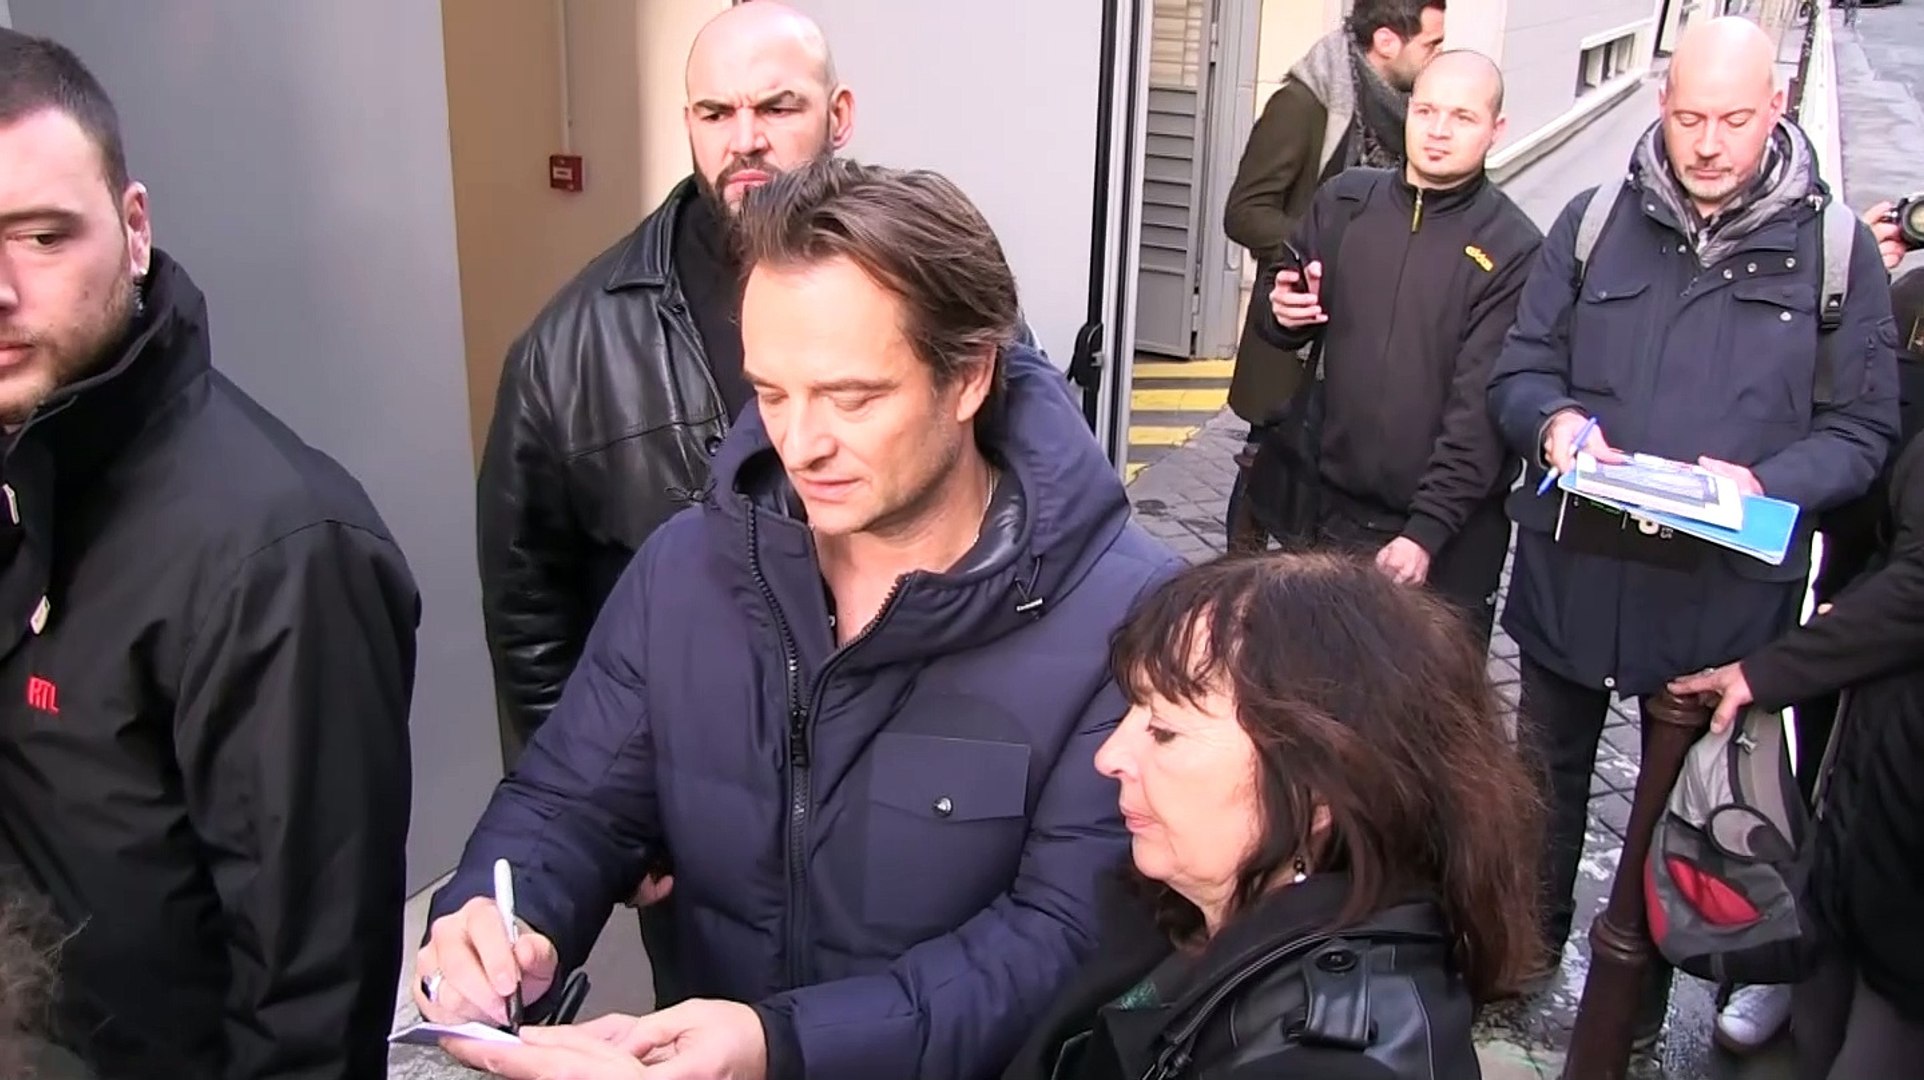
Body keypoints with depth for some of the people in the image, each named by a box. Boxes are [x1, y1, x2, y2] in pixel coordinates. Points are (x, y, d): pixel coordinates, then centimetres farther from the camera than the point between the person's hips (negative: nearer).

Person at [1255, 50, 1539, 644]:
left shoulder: (1513, 248, -11)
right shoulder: (1344, 201, 2)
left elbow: (1482, 407, -15)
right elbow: (1280, 295, 15)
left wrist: (1427, 528, -21)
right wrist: (1284, 312, -10)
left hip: (1450, 533, -4)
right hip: (1335, 508, 4)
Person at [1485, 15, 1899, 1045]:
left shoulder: (1833, 246, -2)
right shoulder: (1594, 222, 1)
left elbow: (1861, 427, -1)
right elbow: (1519, 373, 4)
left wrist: (1768, 482, -21)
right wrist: (1554, 420, -19)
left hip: (1724, 593, -1)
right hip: (1572, 569, 2)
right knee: (1547, 778, 19)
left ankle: (1638, 1000, 35)